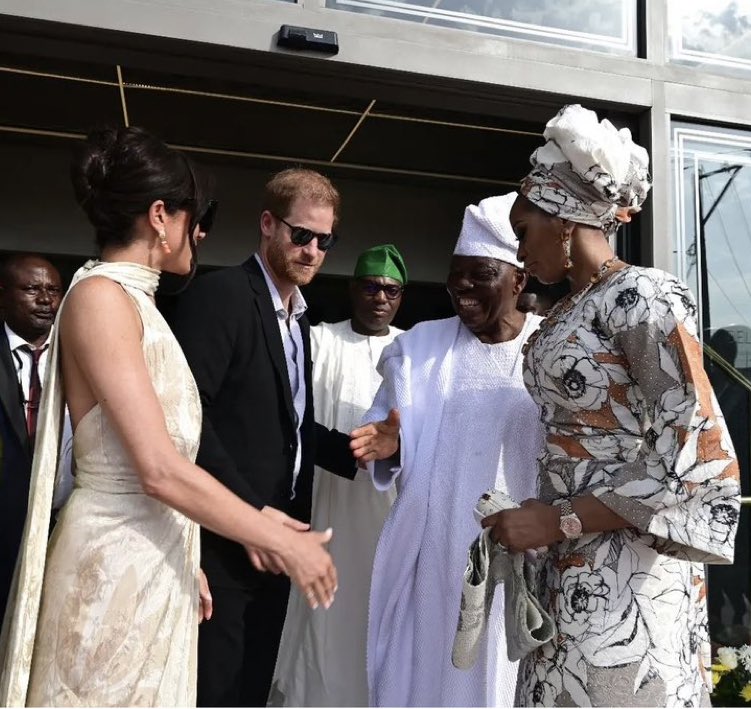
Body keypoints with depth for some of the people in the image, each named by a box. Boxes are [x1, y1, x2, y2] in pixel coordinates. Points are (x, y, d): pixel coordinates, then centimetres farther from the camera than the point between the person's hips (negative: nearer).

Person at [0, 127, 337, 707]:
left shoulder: (136, 303, 11)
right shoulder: (101, 296, -16)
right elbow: (160, 470, -22)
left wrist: (185, 561, 15)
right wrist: (285, 544, -15)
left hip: (158, 563, 9)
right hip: (117, 565, -8)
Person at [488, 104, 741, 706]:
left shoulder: (641, 296, -13)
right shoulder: (569, 312, 12)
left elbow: (697, 457, -19)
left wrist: (560, 519, -18)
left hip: (628, 570, -7)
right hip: (571, 568, 8)